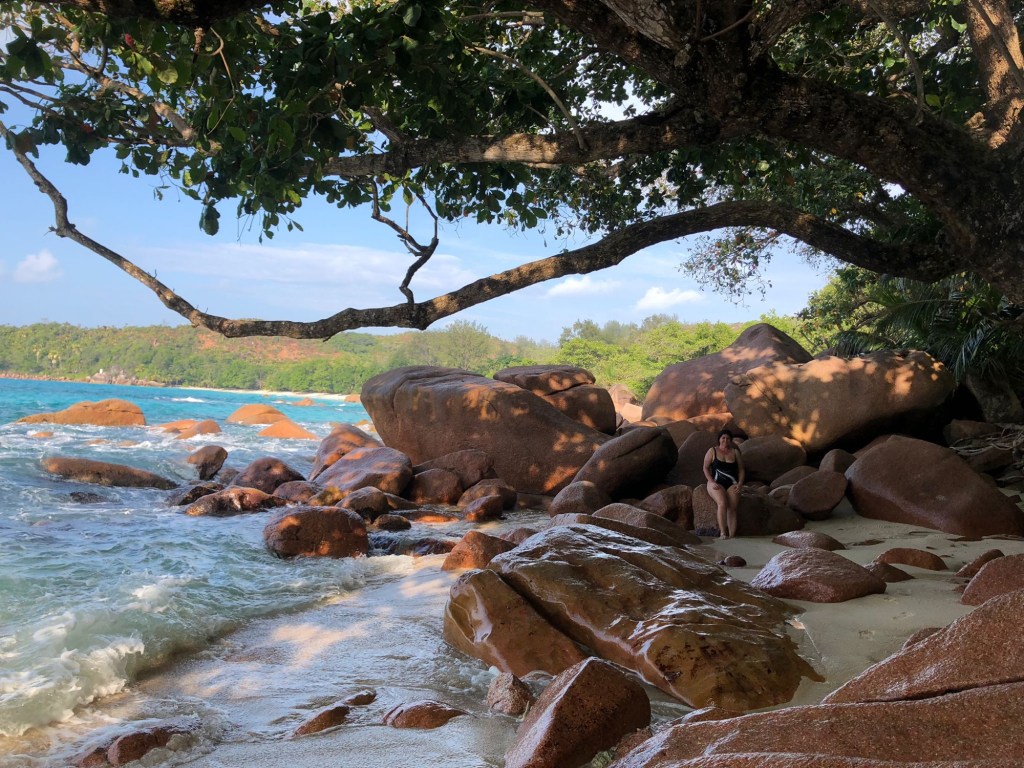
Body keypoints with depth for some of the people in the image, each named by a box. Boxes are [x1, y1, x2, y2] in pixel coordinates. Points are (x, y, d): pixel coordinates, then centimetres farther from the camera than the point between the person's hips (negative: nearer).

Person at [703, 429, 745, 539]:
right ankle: (722, 533, -33)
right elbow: (705, 468, 4)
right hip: (716, 483, -2)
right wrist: (712, 482, -10)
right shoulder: (712, 451, 7)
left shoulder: (735, 452, 13)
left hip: (732, 484, 2)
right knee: (722, 503, -31)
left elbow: (741, 470, 14)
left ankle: (731, 536, -33)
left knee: (733, 507, -25)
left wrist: (740, 484, -2)